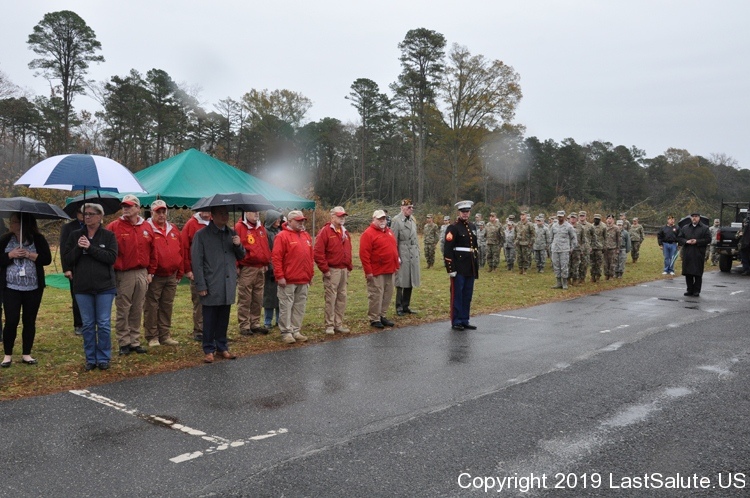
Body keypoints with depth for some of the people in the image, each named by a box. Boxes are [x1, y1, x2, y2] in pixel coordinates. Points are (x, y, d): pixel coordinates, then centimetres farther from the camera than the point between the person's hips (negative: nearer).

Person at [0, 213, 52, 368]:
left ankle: (26, 354, 19)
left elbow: (47, 259, -7)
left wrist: (29, 255, -18)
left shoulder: (38, 239, -1)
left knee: (29, 321, 8)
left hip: (33, 288, 0)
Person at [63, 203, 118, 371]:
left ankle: (104, 358, 13)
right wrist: (78, 248, -14)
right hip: (82, 287, 2)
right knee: (87, 324, 8)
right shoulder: (75, 235, 7)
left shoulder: (109, 236, 0)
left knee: (104, 324, 2)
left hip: (105, 287, -2)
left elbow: (112, 257, -13)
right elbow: (66, 259, 3)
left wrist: (91, 248, -18)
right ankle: (90, 359, 18)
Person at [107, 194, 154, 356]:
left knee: (137, 311, 10)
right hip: (124, 275, -3)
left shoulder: (147, 227, 8)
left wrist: (150, 272, 9)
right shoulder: (114, 227, -3)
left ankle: (135, 341, 19)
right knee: (123, 311, 2)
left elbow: (152, 252, 12)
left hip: (142, 274, 4)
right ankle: (124, 343, 11)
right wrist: (113, 271, -8)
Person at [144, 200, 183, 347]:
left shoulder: (173, 230, 12)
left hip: (171, 276, 6)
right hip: (154, 277, -5)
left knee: (167, 306, 11)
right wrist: (149, 272, -16)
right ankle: (152, 337, 9)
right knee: (151, 307, 1)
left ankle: (165, 335, 19)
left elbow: (180, 251, 13)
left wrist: (180, 272, 11)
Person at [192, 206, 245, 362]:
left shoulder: (232, 234, 12)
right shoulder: (202, 235, -3)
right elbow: (197, 262, -7)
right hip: (211, 286, -4)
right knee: (209, 320, 2)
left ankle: (222, 347, 23)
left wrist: (239, 245, -4)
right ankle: (209, 350, 14)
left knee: (224, 319, 12)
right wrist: (201, 285, -12)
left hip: (228, 285, 4)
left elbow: (241, 257, 18)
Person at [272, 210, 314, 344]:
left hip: (304, 280, 7)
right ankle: (286, 332, 7)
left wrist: (311, 274, 15)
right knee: (286, 307, 0)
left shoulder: (306, 236, 15)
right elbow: (276, 257, -11)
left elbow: (310, 257, 19)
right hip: (288, 280, -7)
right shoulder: (282, 236, -6)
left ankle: (296, 331, 19)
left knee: (300, 307, 10)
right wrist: (279, 276, -15)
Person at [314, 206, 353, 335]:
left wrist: (349, 267, 13)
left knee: (342, 298, 10)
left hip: (344, 270, 7)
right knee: (331, 299, -3)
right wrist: (325, 270, -14)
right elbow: (318, 253, -14)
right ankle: (329, 325, 5)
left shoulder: (345, 232, 15)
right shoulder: (325, 231, -9)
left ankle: (339, 324, 19)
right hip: (332, 271, -7)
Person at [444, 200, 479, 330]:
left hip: (471, 268, 7)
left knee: (468, 295, 11)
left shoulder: (472, 227, 14)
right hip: (459, 268, -7)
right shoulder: (453, 228, -9)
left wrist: (477, 265, 15)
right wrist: (450, 268, -18)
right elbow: (448, 249, -14)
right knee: (457, 294, 0)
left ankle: (465, 321, 19)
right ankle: (456, 321, 8)